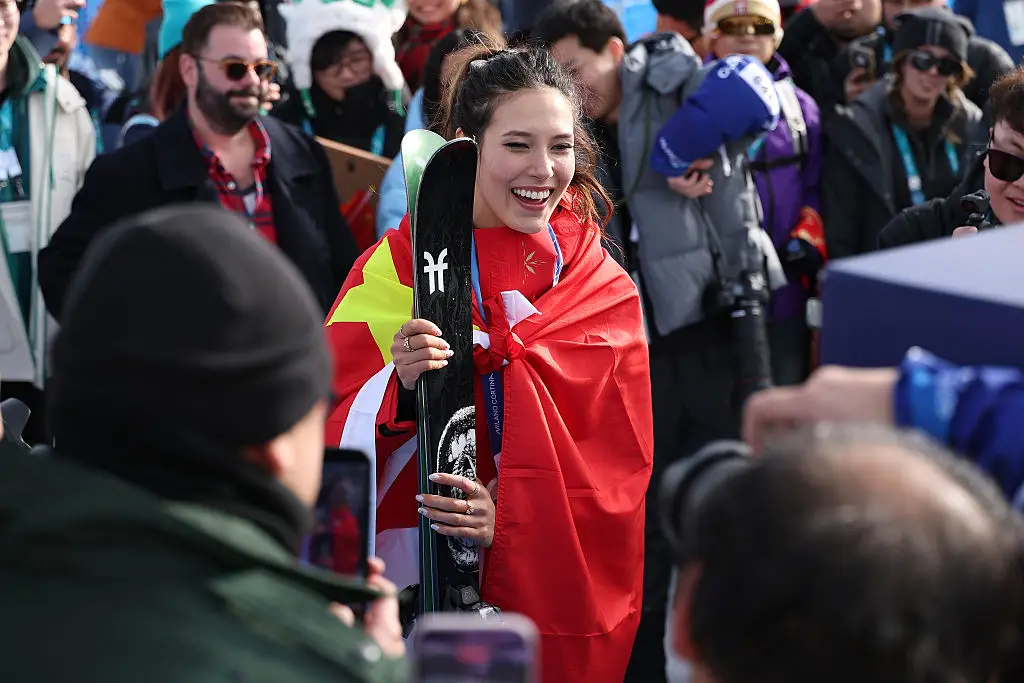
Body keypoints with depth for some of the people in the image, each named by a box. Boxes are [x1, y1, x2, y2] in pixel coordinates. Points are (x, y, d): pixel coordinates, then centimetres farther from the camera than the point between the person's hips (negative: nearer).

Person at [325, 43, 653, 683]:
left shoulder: (606, 292, 0)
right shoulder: (396, 266, -2)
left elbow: (622, 463, -2)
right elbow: (336, 434, -5)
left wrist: (509, 519, -18)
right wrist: (401, 385, -26)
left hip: (564, 596, 1)